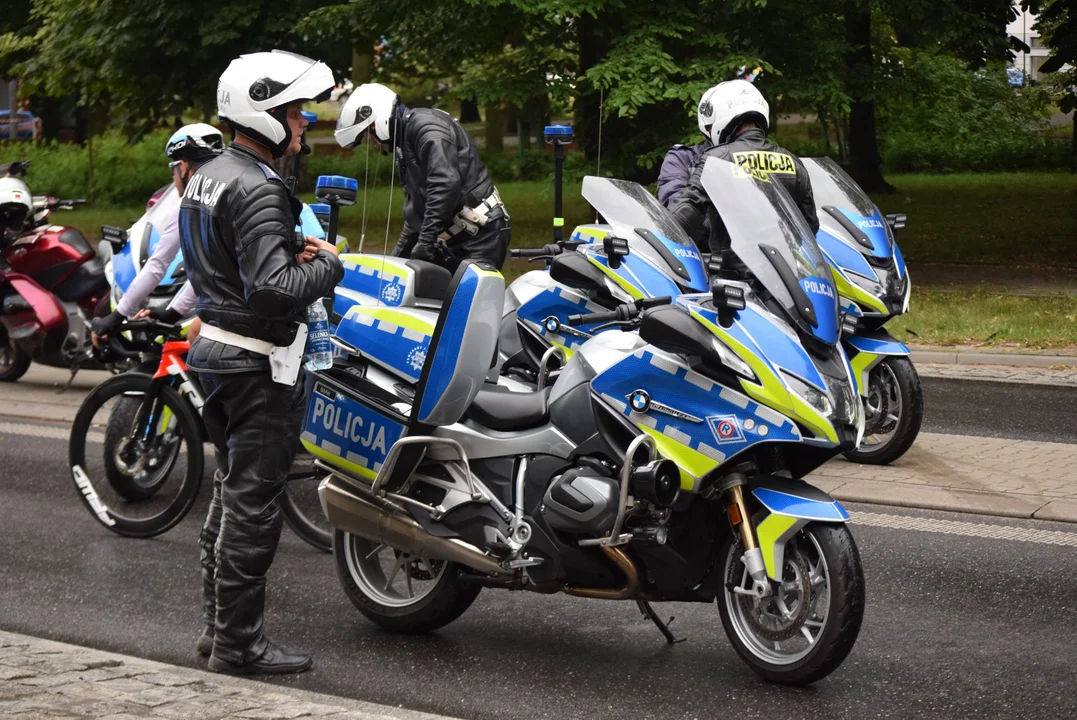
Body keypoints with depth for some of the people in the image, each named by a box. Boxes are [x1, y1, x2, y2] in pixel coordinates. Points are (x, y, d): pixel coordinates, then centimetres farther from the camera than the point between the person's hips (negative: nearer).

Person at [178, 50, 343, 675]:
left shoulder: (207, 177, 12)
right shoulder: (257, 192, -20)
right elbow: (273, 289, -29)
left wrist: (291, 253, 8)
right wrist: (327, 263, -13)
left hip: (216, 345, 10)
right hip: (259, 362, -10)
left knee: (231, 491, 18)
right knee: (254, 501, -4)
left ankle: (218, 624, 26)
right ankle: (239, 643, 1)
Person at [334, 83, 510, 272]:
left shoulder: (424, 125, -10)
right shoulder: (404, 146, 24)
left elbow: (446, 183, -25)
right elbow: (416, 212, 32)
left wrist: (425, 242, -25)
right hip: (454, 242, 10)